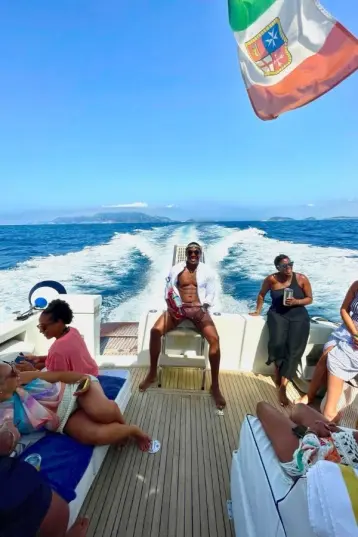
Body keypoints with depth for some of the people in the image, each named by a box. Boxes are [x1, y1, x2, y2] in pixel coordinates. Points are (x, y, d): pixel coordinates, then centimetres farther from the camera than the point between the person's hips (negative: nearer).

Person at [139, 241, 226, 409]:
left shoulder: (207, 272, 6)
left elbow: (211, 295, 5)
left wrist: (202, 307, -13)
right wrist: (172, 305, -10)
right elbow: (168, 291, 8)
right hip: (178, 308, 1)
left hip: (198, 309, -1)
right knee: (155, 331, -22)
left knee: (214, 339, -26)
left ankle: (215, 385, -10)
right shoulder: (176, 269, 8)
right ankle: (152, 374, -2)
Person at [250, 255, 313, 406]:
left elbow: (310, 299, 3)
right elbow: (261, 294, 10)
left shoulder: (302, 279, -6)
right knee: (277, 342, -24)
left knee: (294, 349, -17)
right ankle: (278, 370, 8)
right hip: (277, 314, 0)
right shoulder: (271, 279, -6)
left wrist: (296, 302, -16)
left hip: (298, 316, 1)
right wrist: (258, 311, 12)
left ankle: (283, 387, -12)